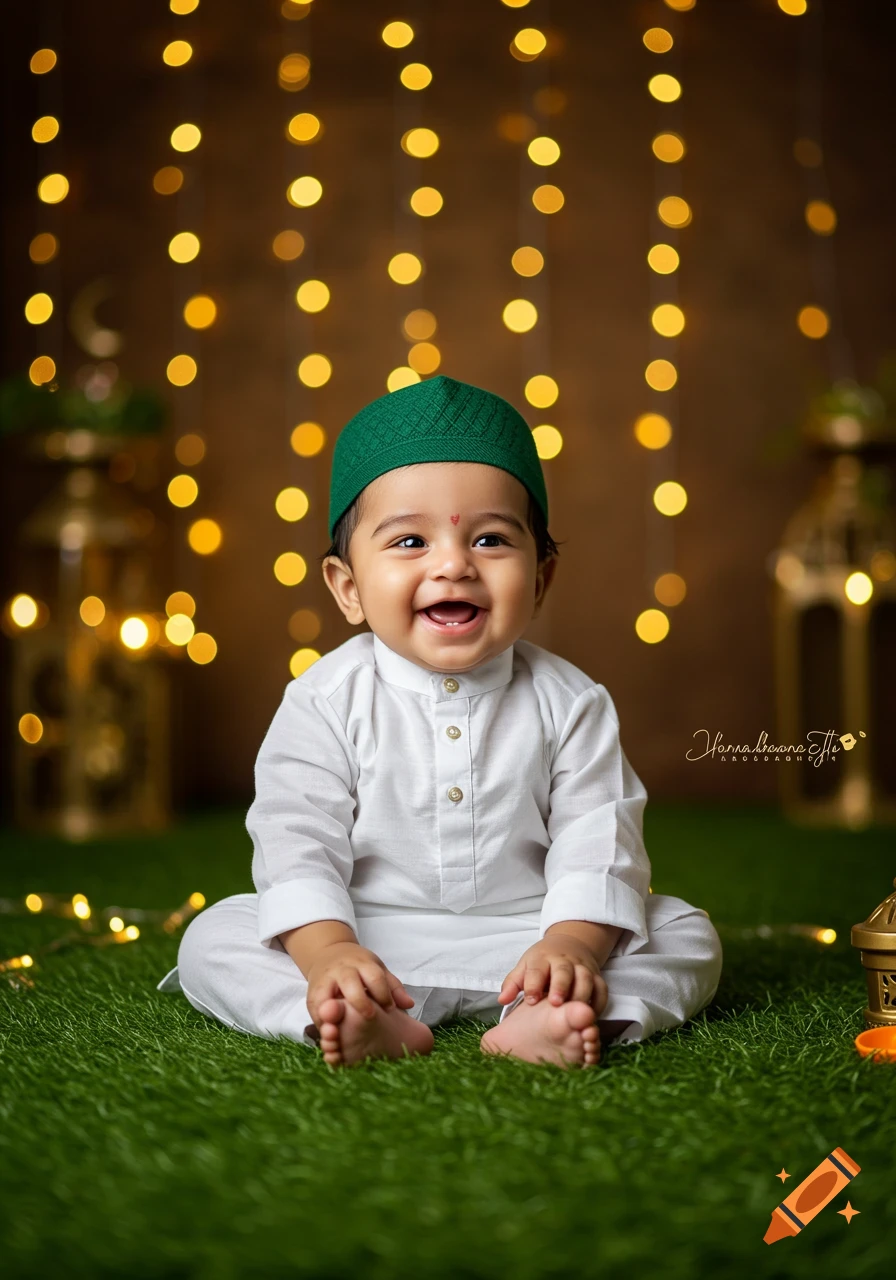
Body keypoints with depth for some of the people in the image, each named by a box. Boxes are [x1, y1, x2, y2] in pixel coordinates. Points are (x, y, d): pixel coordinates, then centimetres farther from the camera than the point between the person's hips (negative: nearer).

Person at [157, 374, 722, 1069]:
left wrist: (569, 945, -26)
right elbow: (295, 841, -12)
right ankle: (363, 1018, -39)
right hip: (365, 941, -1)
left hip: (522, 940, 1)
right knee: (212, 937, -19)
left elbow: (598, 842, -7)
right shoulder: (326, 700, -5)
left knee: (690, 935, -15)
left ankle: (546, 1016, -38)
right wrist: (328, 952, -29)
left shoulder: (571, 703, -3)